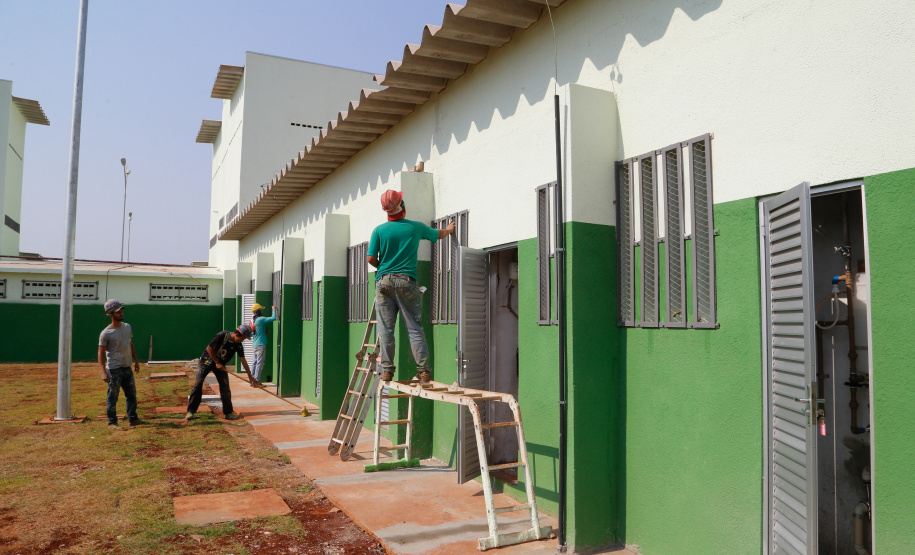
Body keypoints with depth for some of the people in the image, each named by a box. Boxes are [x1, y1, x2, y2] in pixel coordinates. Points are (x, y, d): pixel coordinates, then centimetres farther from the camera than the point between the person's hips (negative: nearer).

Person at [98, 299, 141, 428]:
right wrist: (103, 372, -21)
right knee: (113, 396, 1)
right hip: (114, 369, -7)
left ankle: (133, 419, 23)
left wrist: (136, 361, 17)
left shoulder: (127, 327, 8)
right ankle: (112, 422, 11)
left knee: (132, 394, 13)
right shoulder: (106, 333, -13)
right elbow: (101, 353, -13)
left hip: (127, 368, 7)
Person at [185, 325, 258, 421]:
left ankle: (228, 412, 1)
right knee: (198, 383, -14)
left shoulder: (238, 345, -10)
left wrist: (250, 377, -7)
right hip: (207, 360, -4)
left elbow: (243, 361, -6)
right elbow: (209, 348, -18)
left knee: (225, 386, -5)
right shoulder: (221, 336, -26)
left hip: (220, 365, 4)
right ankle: (191, 411, -7)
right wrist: (217, 363, -17)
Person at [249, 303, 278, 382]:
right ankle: (257, 381, -6)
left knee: (255, 362, 14)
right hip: (261, 344, -9)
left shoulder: (254, 320, 12)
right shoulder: (261, 319, -14)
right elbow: (273, 318, -19)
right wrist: (274, 309, -4)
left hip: (255, 344, 9)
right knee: (260, 363, -6)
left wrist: (264, 332, 14)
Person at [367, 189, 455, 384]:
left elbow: (371, 258, -1)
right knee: (415, 328, 1)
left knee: (385, 328, 4)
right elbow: (439, 234, 22)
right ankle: (423, 371, -1)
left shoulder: (379, 230, 1)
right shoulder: (416, 227, 4)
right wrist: (449, 229, 44)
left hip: (384, 282, 0)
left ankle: (386, 370, 4)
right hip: (406, 281, 0)